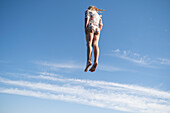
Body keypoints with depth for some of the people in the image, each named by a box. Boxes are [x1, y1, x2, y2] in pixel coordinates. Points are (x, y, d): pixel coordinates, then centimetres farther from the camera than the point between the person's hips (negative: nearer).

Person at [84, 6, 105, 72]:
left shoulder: (88, 11, 19)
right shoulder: (98, 16, 34)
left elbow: (87, 19, -1)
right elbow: (101, 26, 21)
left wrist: (85, 29, -10)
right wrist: (97, 34, 15)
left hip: (90, 28, -5)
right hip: (97, 30, 5)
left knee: (89, 44, -19)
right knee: (95, 45, -15)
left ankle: (88, 61, -38)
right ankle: (96, 61, -37)